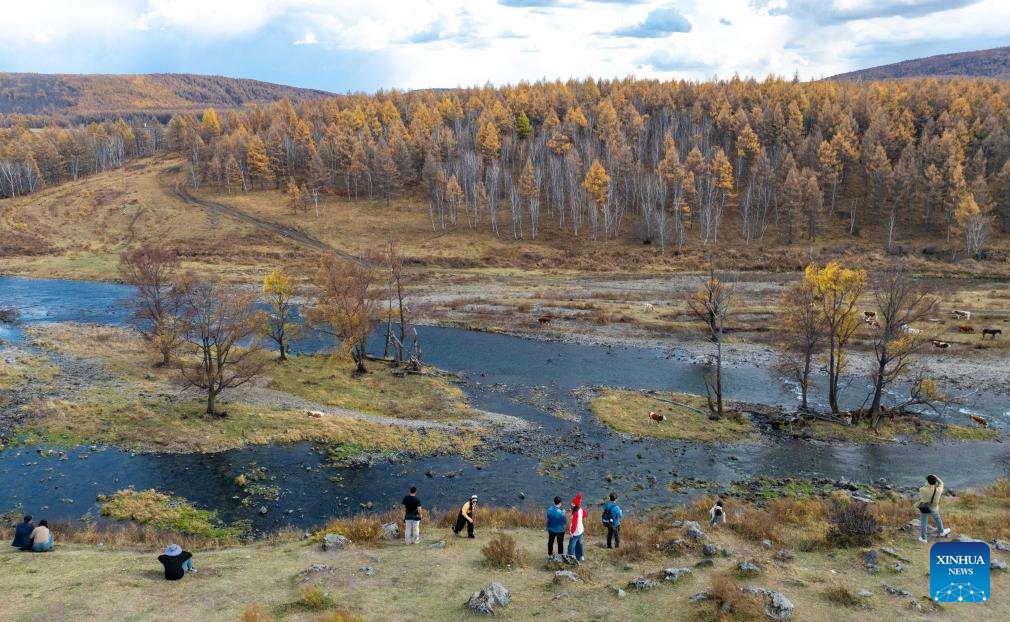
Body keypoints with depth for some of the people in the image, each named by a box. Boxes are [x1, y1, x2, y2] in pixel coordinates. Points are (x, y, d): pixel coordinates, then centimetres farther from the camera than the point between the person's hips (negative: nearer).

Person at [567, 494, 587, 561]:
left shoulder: (576, 513, -27)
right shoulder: (581, 509, -3)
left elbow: (574, 523, -26)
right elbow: (584, 513, 19)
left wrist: (572, 532, -21)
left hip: (575, 532, -9)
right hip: (580, 530, 9)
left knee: (571, 545, -2)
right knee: (579, 544, 23)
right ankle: (581, 556, 35)